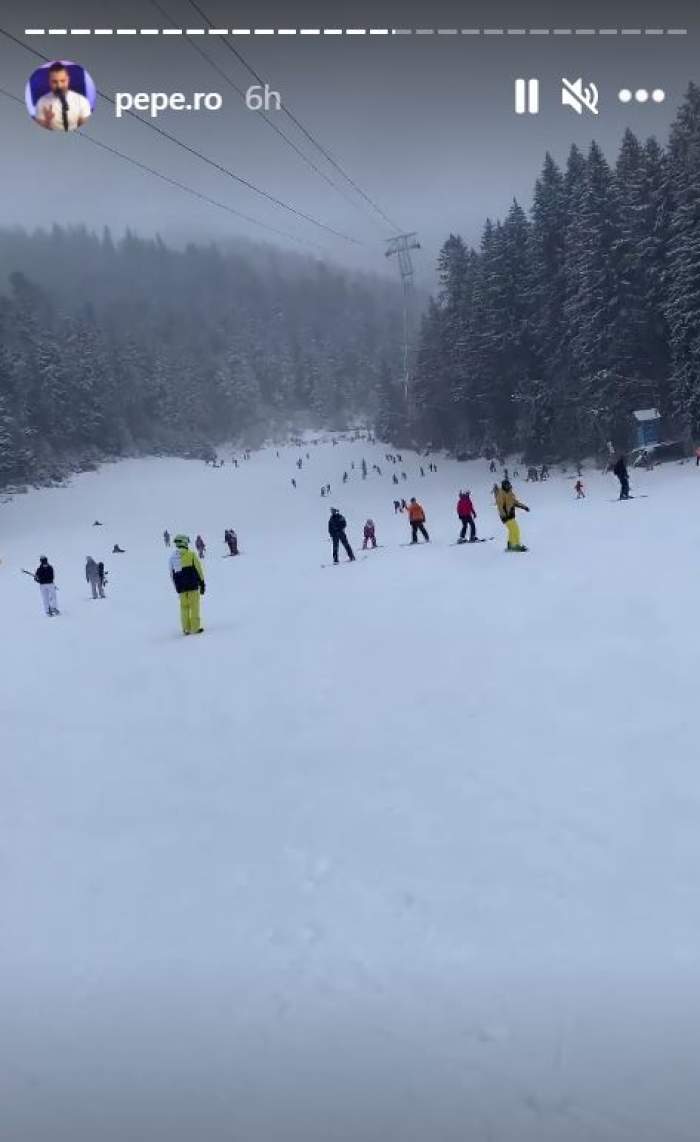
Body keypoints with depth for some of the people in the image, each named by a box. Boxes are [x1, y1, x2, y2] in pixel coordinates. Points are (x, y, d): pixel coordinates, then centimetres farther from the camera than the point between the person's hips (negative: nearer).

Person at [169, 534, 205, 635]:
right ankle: (195, 628, 0)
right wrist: (202, 583, 5)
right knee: (194, 606, 1)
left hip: (181, 587, 3)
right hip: (193, 585, -3)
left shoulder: (172, 557, 7)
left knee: (184, 607, 10)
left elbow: (171, 575, 12)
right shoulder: (191, 554, -5)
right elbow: (198, 569, -4)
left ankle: (186, 629, 10)